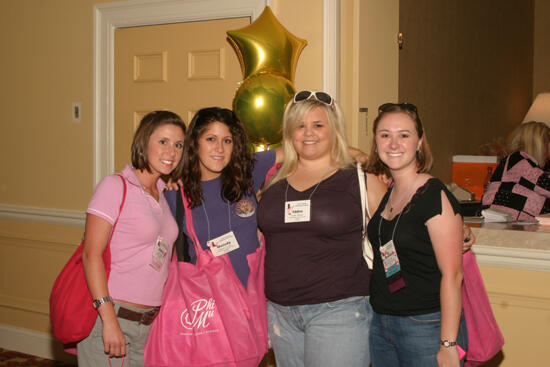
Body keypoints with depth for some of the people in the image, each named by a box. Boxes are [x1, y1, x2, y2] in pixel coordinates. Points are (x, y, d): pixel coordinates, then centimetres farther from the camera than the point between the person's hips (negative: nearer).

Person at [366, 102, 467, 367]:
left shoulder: (435, 196, -14)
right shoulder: (384, 193, 8)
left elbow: (452, 275, -17)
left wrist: (448, 345, -20)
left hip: (427, 326, -7)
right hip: (380, 324, 7)